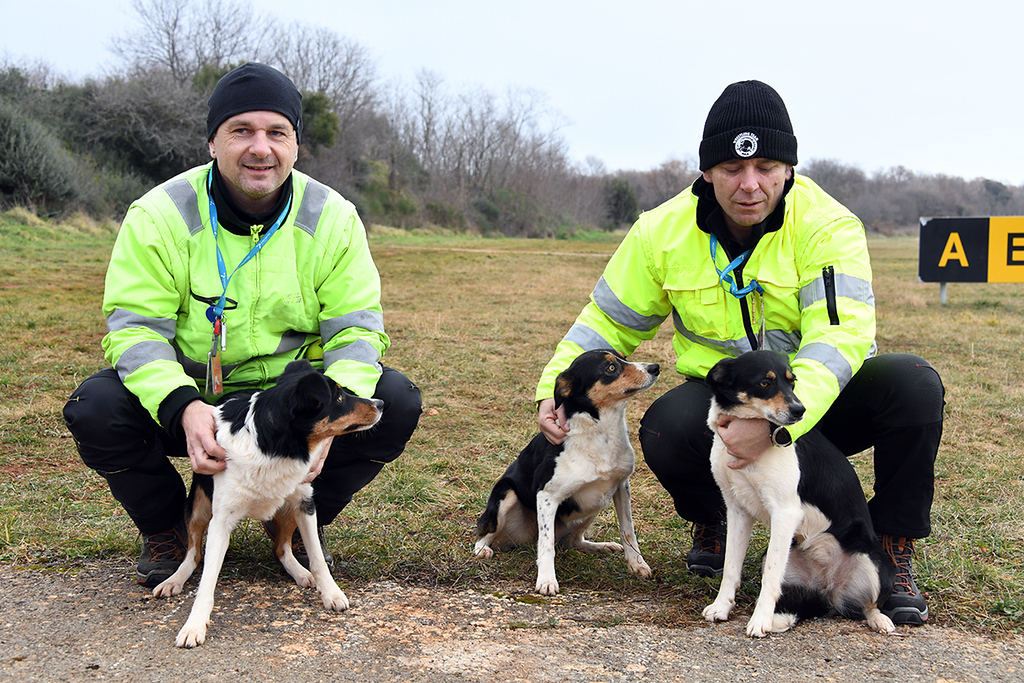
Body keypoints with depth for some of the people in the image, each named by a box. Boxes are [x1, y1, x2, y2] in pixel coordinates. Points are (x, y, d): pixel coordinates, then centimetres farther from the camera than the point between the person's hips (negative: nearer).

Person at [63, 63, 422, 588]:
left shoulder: (333, 219, -7)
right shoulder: (159, 216, -11)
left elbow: (356, 329, -9)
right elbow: (135, 329, -15)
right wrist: (184, 409, -35)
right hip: (184, 394, -1)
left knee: (395, 402, -21)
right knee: (95, 408, -29)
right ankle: (167, 528, 4)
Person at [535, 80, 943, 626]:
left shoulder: (826, 224, -16)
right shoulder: (664, 232, -7)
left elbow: (842, 332, -29)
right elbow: (609, 321, 4)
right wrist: (556, 387, -12)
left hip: (818, 400, 0)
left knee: (913, 382, -29)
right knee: (666, 428, -33)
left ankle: (894, 553, -6)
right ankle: (708, 520, 6)